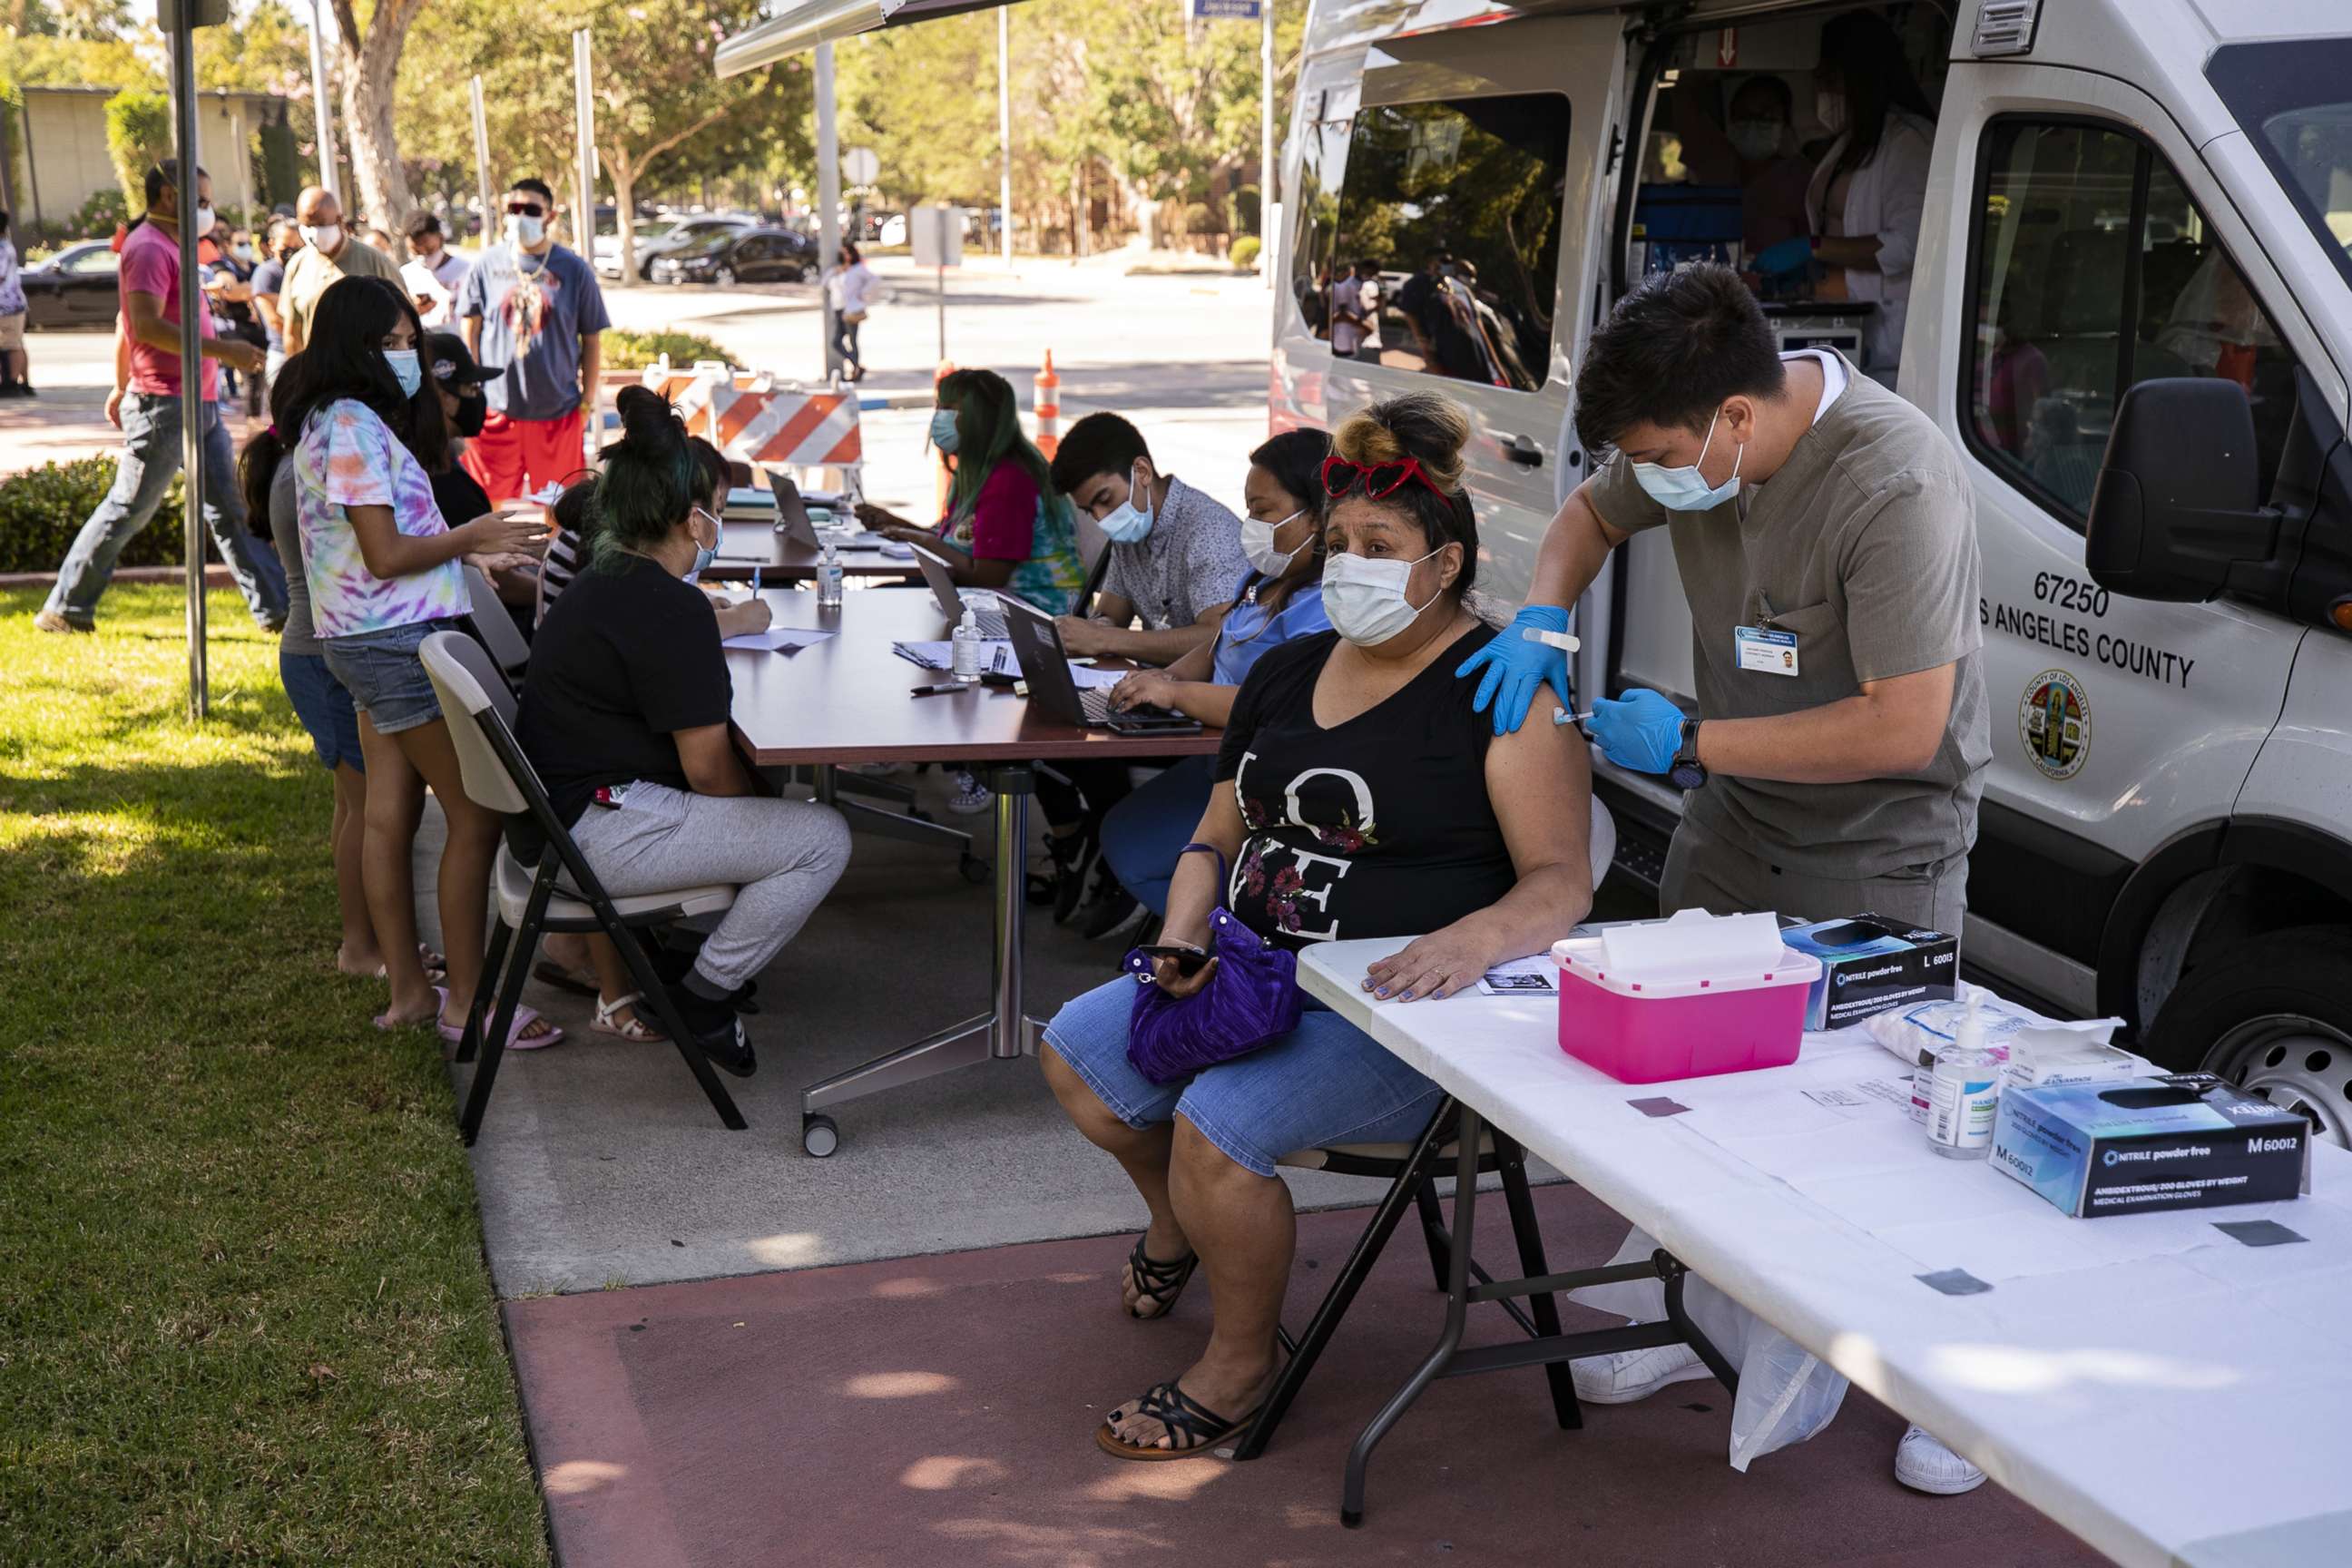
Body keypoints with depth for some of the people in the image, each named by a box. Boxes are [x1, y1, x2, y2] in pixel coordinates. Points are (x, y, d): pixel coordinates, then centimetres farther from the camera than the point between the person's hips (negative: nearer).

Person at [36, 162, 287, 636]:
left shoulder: (169, 246, 19)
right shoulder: (149, 247, -12)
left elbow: (127, 326, 24)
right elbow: (147, 325, -24)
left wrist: (122, 388, 28)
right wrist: (222, 349, -26)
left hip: (200, 403, 10)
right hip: (163, 405, -10)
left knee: (230, 507, 6)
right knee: (127, 509, -3)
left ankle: (275, 609, 6)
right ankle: (65, 610, 7)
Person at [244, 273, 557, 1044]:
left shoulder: (343, 420, 15)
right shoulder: (352, 427, -17)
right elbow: (386, 556, -20)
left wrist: (467, 546, 10)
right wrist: (469, 539, -8)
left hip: (372, 645, 10)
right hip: (401, 642, -10)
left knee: (389, 813, 13)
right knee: (475, 815, -6)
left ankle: (408, 989, 21)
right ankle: (464, 1002, 0)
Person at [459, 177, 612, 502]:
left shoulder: (574, 270, 1)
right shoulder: (488, 265, 3)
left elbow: (592, 341, 6)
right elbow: (470, 332, 8)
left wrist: (587, 402, 3)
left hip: (558, 413, 0)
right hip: (496, 410, 1)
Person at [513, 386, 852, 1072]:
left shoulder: (602, 582, 13)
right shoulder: (670, 609, -19)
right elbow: (709, 770, -17)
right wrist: (765, 803, -1)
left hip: (555, 820, 11)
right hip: (596, 836, -11)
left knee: (780, 795, 25)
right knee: (822, 838, -13)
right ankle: (703, 997, -3)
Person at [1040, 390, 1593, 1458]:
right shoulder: (1286, 672, 12)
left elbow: (1562, 881, -18)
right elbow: (1216, 836, 17)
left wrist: (1476, 939, -38)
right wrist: (1182, 938, -3)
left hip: (1396, 1007, -8)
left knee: (1216, 1126, -27)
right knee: (1074, 1054, 1)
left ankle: (1241, 1362, 0)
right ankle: (1178, 1225, 30)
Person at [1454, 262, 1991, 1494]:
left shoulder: (1896, 487, -31)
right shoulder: (1693, 443, -9)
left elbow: (1903, 729, -31)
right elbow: (1590, 514, 13)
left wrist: (1691, 742, -25)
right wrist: (1543, 619, -8)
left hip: (1880, 853, -7)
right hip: (1733, 817, 7)